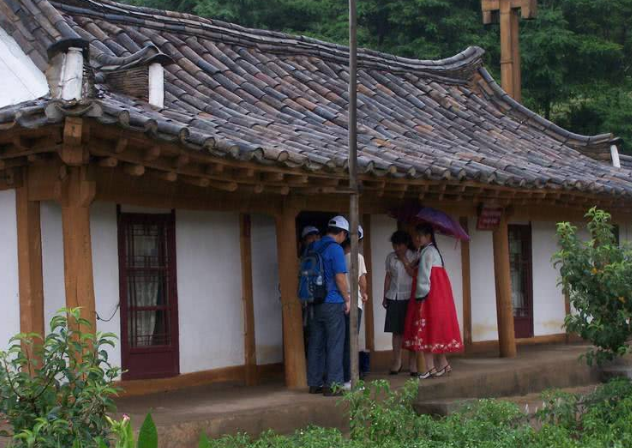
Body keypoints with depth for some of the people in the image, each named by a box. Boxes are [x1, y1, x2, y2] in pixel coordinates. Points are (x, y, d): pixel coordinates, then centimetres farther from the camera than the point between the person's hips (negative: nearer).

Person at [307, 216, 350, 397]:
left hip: (314, 303, 7)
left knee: (316, 344, 11)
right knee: (335, 345, -1)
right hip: (333, 303, -7)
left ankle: (314, 383, 16)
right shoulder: (336, 249, -12)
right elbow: (340, 278, -16)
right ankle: (333, 385, -2)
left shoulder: (313, 247, 11)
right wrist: (347, 299, -4)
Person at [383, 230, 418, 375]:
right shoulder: (390, 257, 11)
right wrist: (385, 297, 12)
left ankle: (413, 363, -2)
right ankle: (396, 362, 9)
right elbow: (388, 277, 15)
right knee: (396, 331, 2)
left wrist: (404, 260, -11)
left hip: (408, 297, -3)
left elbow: (414, 274, -11)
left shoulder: (413, 257, 0)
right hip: (394, 297, 3)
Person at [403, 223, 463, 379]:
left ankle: (430, 368, -9)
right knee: (436, 331, 13)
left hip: (429, 297, -10)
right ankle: (443, 365, 16)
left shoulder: (427, 252, -11)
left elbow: (423, 277, -17)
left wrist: (420, 298, -17)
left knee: (426, 331, -8)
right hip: (439, 296, 10)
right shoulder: (433, 251, 17)